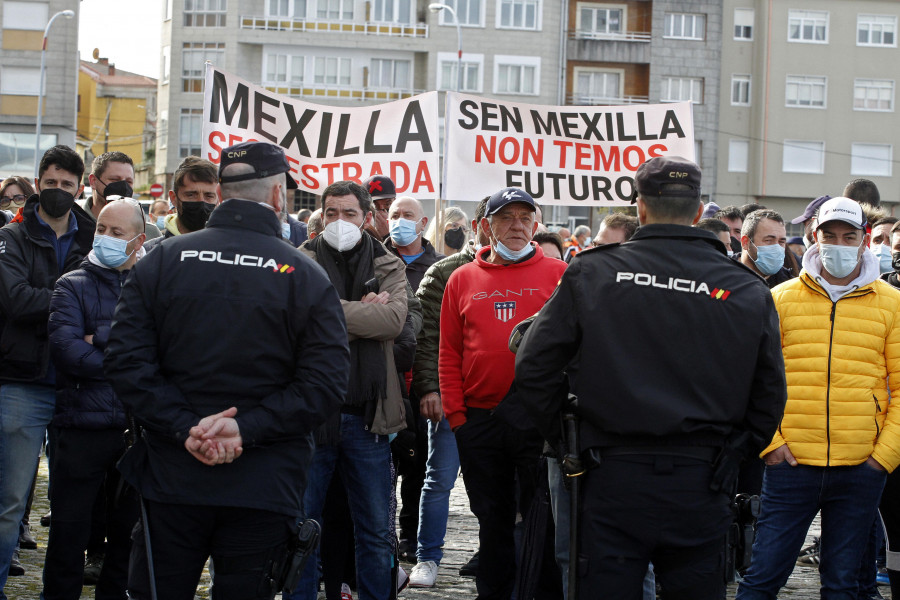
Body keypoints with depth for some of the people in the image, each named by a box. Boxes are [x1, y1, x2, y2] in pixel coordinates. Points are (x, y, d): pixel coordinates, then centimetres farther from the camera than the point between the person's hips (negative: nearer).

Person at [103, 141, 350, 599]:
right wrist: (247, 428, -14)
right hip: (263, 491, -1)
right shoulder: (306, 277, -3)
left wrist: (185, 427, -12)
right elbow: (325, 382, -12)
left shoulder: (162, 261, 2)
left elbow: (125, 360, -7)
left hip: (171, 473, 1)